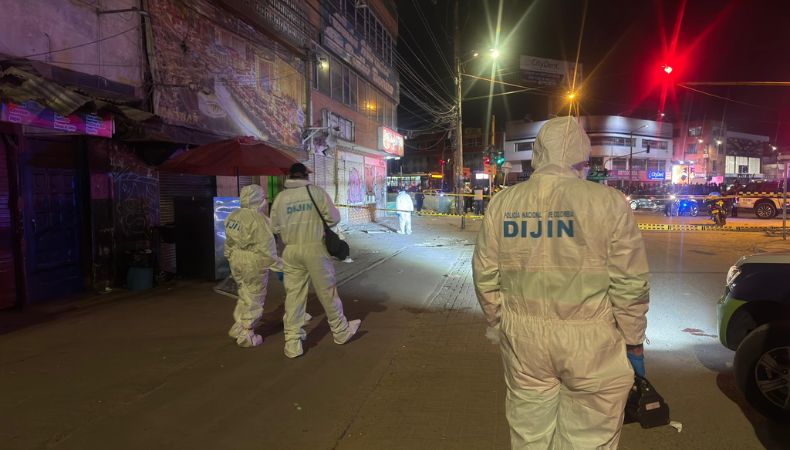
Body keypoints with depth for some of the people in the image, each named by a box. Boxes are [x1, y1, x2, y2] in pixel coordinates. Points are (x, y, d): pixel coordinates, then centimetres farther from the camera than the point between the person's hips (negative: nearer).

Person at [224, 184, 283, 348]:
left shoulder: (233, 216, 5)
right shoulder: (259, 219, -19)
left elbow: (229, 242, 13)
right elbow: (267, 248, -20)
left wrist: (231, 258, 26)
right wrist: (278, 267, -13)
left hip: (236, 262, 8)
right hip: (253, 265, -8)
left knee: (245, 296, 25)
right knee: (254, 300, 8)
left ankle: (238, 328, 32)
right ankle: (246, 336, 18)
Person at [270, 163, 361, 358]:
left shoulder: (280, 197, 2)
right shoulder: (317, 192, -5)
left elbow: (275, 227, 5)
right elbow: (333, 218, -4)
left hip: (291, 251, 2)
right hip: (315, 248, -2)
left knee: (293, 296, 8)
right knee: (327, 292, 11)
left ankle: (293, 343, 12)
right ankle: (341, 332, 27)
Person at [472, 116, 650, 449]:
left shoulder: (502, 203, -2)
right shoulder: (608, 202, -11)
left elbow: (485, 276, 3)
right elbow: (630, 284, -9)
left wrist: (498, 324, 17)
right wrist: (634, 342, 5)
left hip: (522, 338, 3)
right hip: (590, 342, -3)